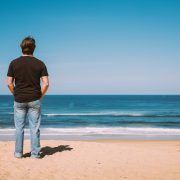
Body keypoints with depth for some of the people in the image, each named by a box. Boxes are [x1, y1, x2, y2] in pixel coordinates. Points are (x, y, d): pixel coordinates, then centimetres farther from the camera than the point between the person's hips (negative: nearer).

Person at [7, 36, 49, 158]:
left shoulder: (14, 63, -2)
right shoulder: (40, 64, -3)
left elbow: (9, 83, -3)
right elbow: (46, 83, -8)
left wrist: (16, 95, 10)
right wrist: (40, 96, 5)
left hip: (19, 100, 1)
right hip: (34, 100, 0)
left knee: (19, 128, 10)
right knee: (34, 128, 5)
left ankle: (18, 153, 16)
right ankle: (35, 153, 10)